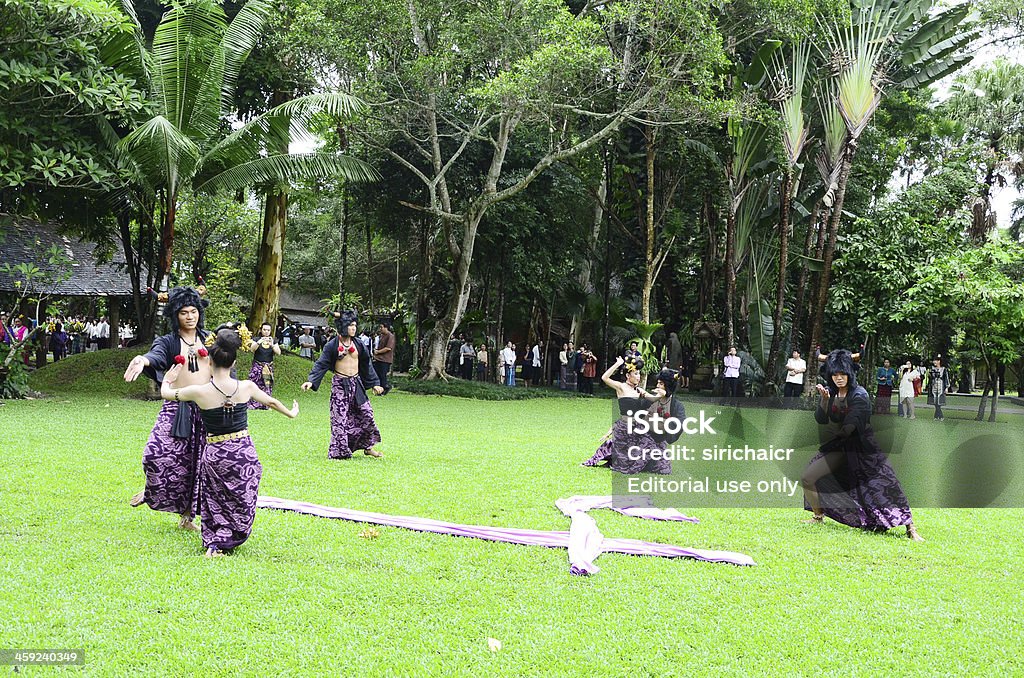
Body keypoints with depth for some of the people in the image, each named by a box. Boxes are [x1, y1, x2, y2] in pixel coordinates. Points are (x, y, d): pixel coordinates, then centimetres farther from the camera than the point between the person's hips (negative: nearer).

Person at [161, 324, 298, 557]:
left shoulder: (199, 392, -13)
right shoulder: (247, 387, -8)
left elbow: (166, 393, 5)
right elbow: (271, 402, 13)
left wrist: (167, 381, 29)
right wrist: (291, 413, 33)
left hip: (214, 454, -1)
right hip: (244, 452, 1)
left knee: (216, 504, 19)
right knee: (240, 506, 14)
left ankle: (213, 540, 5)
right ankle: (223, 541, 0)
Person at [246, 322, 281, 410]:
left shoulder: (273, 341, 7)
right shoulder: (257, 339, 0)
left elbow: (278, 352, -5)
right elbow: (252, 349, -17)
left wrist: (272, 345, -22)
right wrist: (259, 342, -33)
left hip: (269, 367, 2)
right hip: (257, 366, -2)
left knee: (267, 385, -2)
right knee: (255, 385, -10)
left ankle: (265, 405, 2)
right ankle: (252, 404, -8)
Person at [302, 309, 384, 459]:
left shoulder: (358, 344, 6)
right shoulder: (332, 345, -6)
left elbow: (366, 365, 14)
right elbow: (321, 364, -9)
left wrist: (374, 383, 15)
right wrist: (311, 381, -21)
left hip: (356, 383, 4)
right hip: (340, 385, -4)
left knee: (366, 414, 3)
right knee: (340, 418, -4)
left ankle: (368, 447, 18)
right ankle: (340, 451, 6)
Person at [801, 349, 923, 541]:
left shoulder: (859, 395, -18)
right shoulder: (830, 391, 0)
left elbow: (848, 428, -27)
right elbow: (821, 420, -12)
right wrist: (824, 399, -25)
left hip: (861, 448, -6)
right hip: (839, 447, 6)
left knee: (883, 485, -15)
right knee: (808, 479, 2)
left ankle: (910, 528, -13)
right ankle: (818, 516, 25)